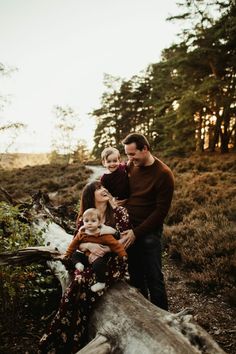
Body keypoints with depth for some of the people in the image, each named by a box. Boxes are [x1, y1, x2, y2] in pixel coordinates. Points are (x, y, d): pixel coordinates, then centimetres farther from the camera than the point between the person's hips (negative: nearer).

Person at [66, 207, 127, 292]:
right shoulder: (81, 233, 0)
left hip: (99, 257, -6)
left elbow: (115, 244, -16)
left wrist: (123, 254, -23)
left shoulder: (104, 235, -16)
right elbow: (74, 243, 13)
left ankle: (101, 283, -13)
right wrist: (67, 254, 16)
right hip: (85, 255, 6)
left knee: (98, 265, -32)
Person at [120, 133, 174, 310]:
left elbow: (161, 211, -14)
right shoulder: (131, 167, 3)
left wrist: (137, 232, -15)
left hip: (149, 231, -5)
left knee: (153, 276, 2)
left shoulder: (163, 174, -14)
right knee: (135, 274, 14)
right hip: (130, 229, 6)